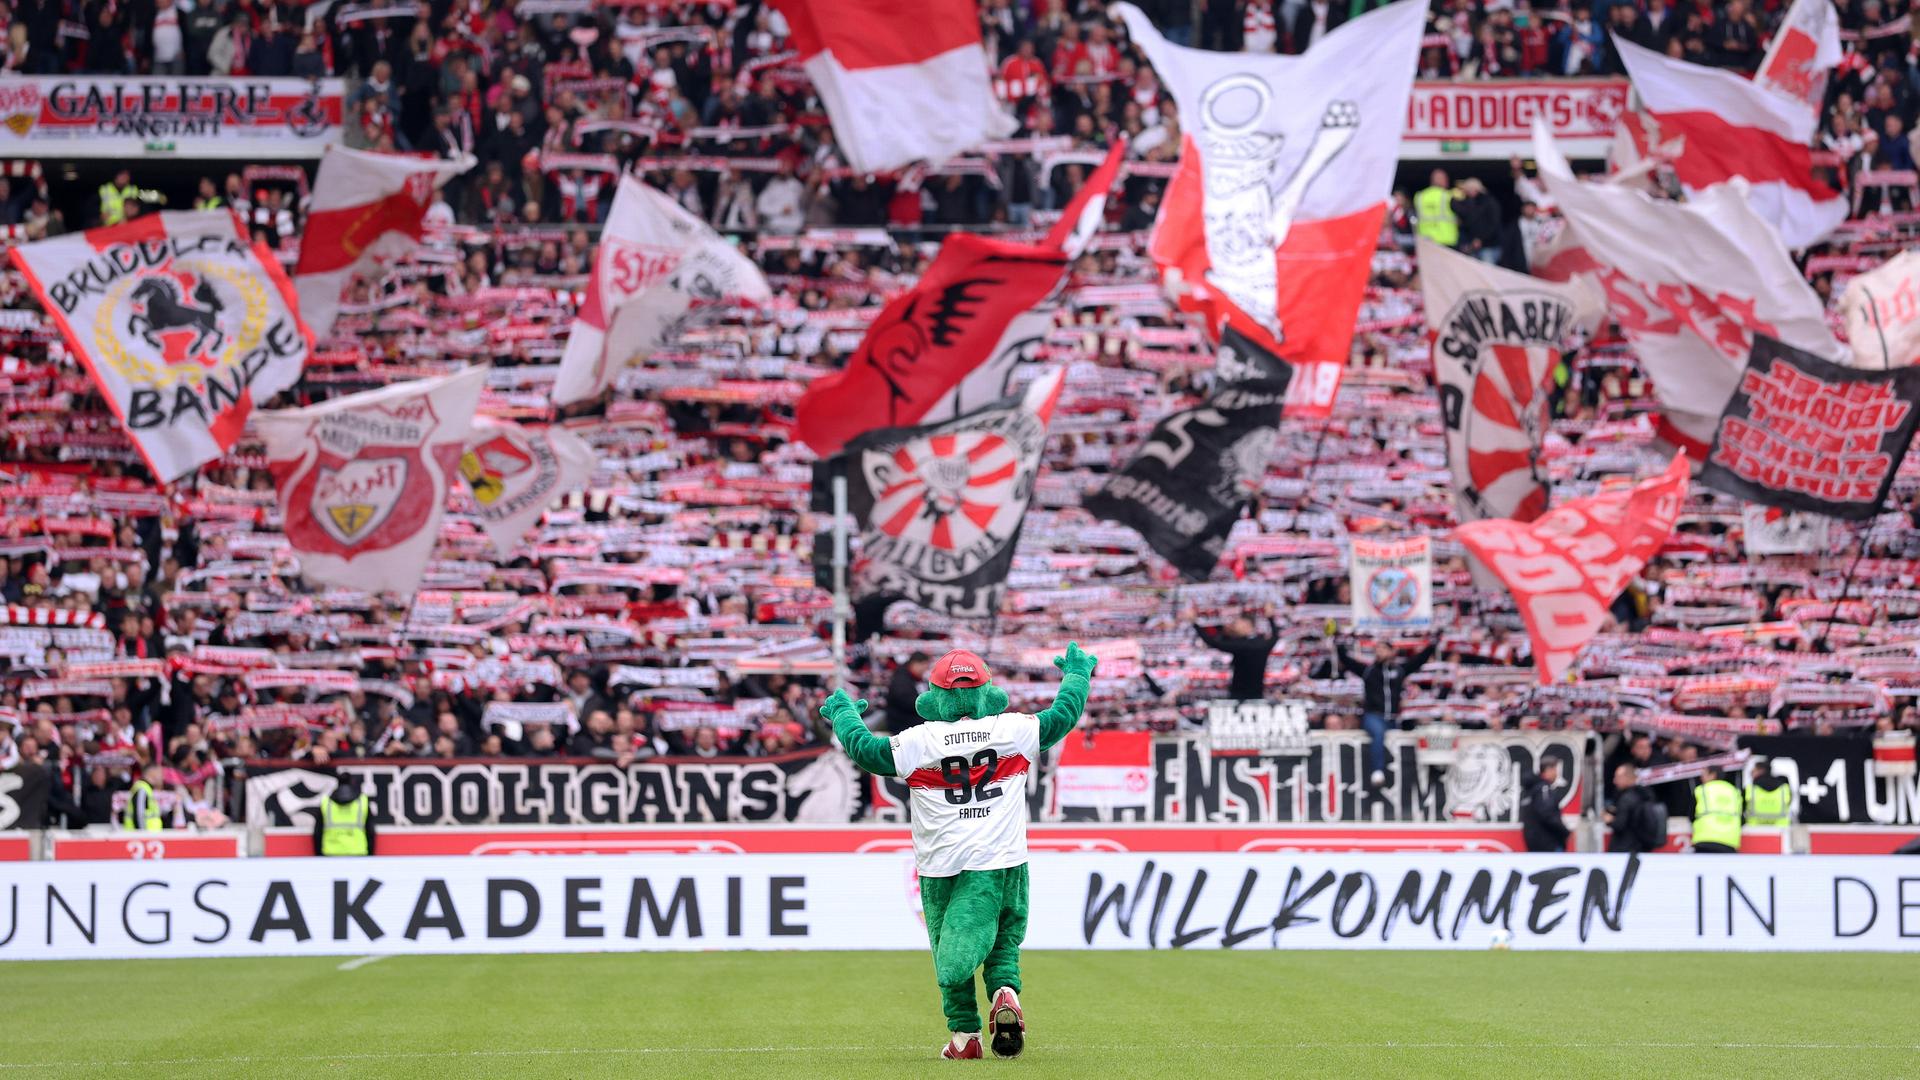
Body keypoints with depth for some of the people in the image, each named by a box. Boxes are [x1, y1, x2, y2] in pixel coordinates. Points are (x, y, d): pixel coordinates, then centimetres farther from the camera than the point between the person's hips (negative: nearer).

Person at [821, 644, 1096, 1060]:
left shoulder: (921, 742, -4)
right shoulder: (1013, 730, 1)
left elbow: (865, 749, 4)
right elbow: (1063, 716, 13)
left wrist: (844, 714, 23)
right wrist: (1077, 675, 31)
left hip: (942, 867, -1)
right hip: (1002, 862, 1)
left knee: (952, 950, 7)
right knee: (1005, 939, 16)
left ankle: (964, 1033, 0)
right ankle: (1005, 991, -12)